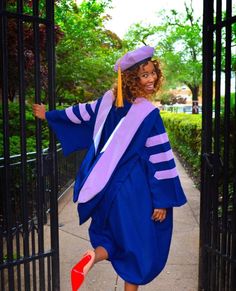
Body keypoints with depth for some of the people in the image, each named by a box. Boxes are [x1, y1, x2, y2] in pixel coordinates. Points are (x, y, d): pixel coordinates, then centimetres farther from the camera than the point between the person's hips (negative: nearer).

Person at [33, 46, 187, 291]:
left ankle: (95, 255, -4)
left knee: (115, 234, 23)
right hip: (134, 191, -6)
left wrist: (48, 115, 34)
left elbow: (82, 113, 16)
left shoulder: (109, 100, 2)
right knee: (138, 247, 9)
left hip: (106, 186, 6)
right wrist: (163, 200, -8)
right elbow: (160, 160, -15)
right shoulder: (148, 113, -15)